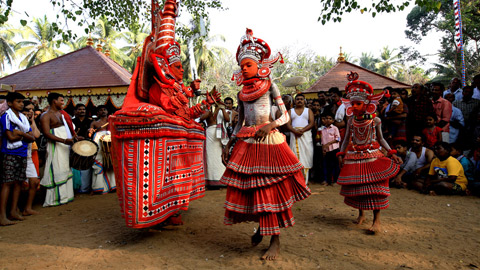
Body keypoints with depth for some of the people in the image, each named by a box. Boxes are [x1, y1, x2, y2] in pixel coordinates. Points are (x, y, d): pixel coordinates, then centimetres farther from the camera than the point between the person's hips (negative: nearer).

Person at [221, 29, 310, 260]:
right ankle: (261, 226, 29)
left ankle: (275, 240, 8)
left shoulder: (269, 86, 1)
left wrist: (270, 125, -21)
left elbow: (285, 115, -3)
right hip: (247, 144, 5)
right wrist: (229, 145, 9)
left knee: (270, 188, -4)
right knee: (247, 187, 5)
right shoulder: (242, 93, 13)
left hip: (269, 142, -5)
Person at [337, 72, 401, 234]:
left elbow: (380, 139, 3)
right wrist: (341, 154, -4)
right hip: (354, 158, 3)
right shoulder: (351, 121, 3)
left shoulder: (375, 120, -2)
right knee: (356, 186, 8)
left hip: (372, 157, -2)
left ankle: (376, 220, 0)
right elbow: (346, 140, 6)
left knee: (375, 186, -7)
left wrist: (391, 153, -6)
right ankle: (361, 214, 29)